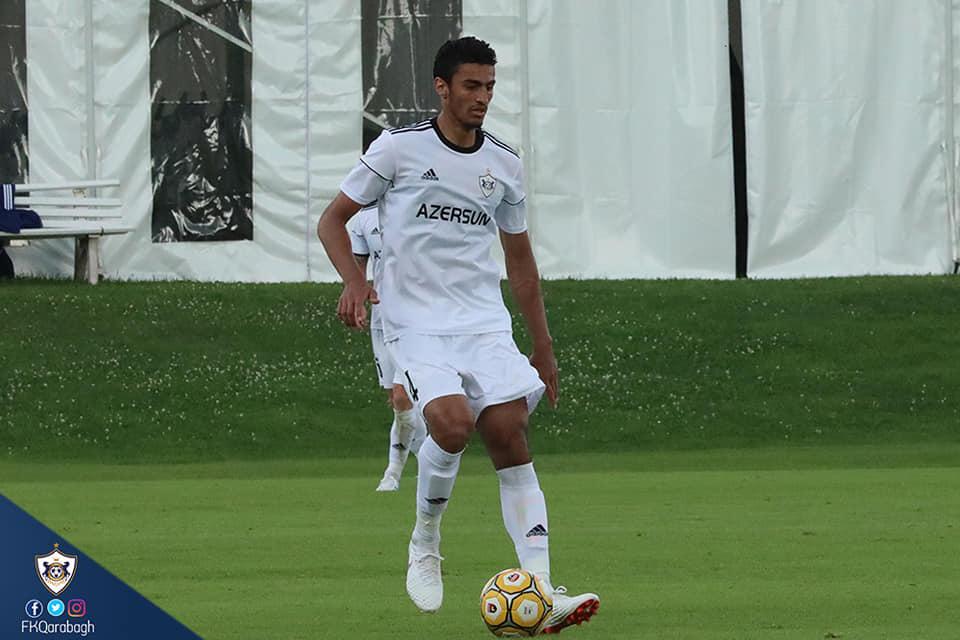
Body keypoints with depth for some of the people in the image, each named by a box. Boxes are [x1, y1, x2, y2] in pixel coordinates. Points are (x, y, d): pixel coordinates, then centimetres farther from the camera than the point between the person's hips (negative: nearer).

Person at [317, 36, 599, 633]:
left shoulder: (504, 164, 11)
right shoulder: (400, 148, -1)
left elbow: (520, 259, 21)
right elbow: (333, 219, 6)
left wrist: (544, 347, 20)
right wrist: (354, 280, -13)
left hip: (485, 323, 4)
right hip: (415, 322, -4)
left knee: (511, 434, -12)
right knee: (453, 422, -27)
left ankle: (540, 591, -17)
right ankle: (424, 547, -1)